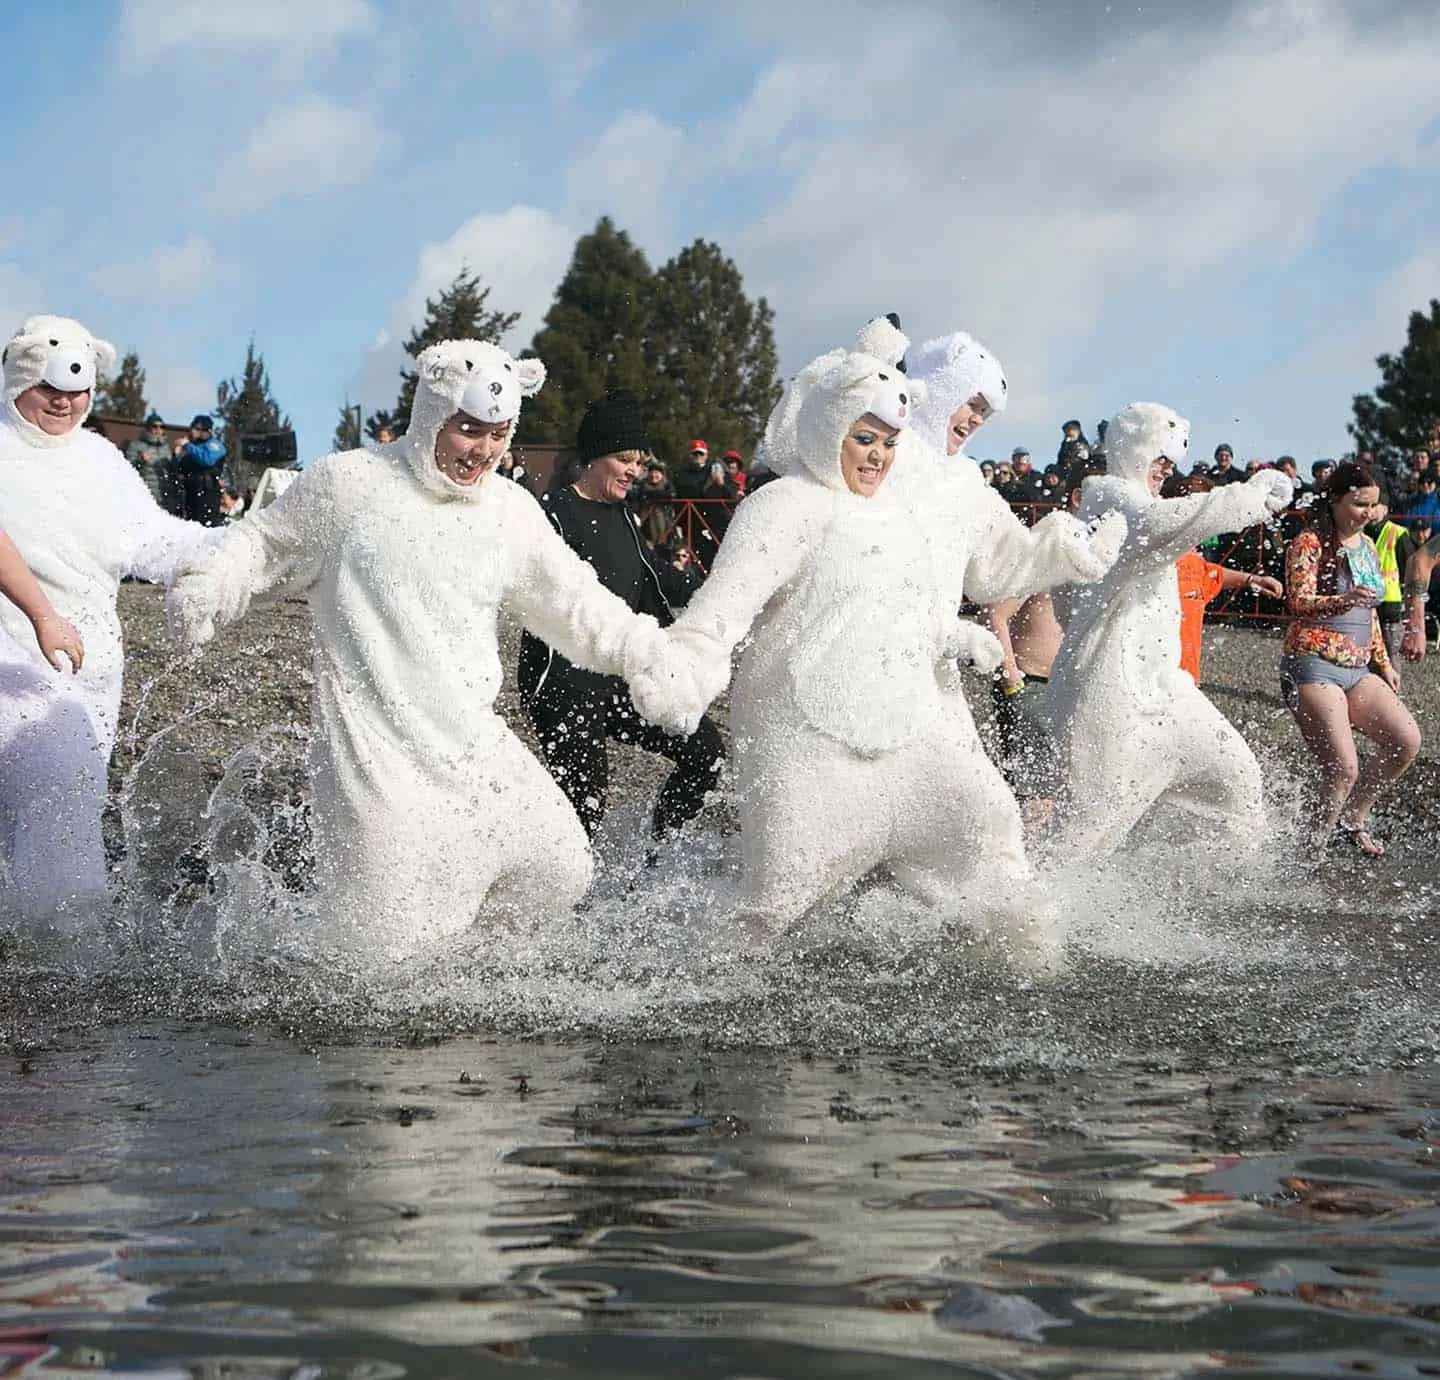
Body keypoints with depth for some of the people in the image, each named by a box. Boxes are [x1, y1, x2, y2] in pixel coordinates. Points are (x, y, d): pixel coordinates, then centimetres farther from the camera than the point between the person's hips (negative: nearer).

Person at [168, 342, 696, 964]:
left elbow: (575, 603, 18)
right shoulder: (348, 484, -3)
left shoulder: (511, 511, 9)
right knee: (380, 936, -9)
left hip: (472, 743, 5)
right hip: (372, 744, -5)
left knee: (557, 871, -2)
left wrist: (650, 651, 8)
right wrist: (205, 589, -9)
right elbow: (262, 543, 8)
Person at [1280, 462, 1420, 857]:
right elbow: (1298, 602, -20)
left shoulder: (1367, 547, 16)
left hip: (1358, 669, 8)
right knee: (1343, 769, -18)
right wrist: (1343, 601, -38)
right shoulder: (1309, 544, -7)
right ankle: (1317, 841, 3)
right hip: (1313, 666, -8)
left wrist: (1384, 663, 20)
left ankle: (1353, 822, 11)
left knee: (1406, 742, -7)